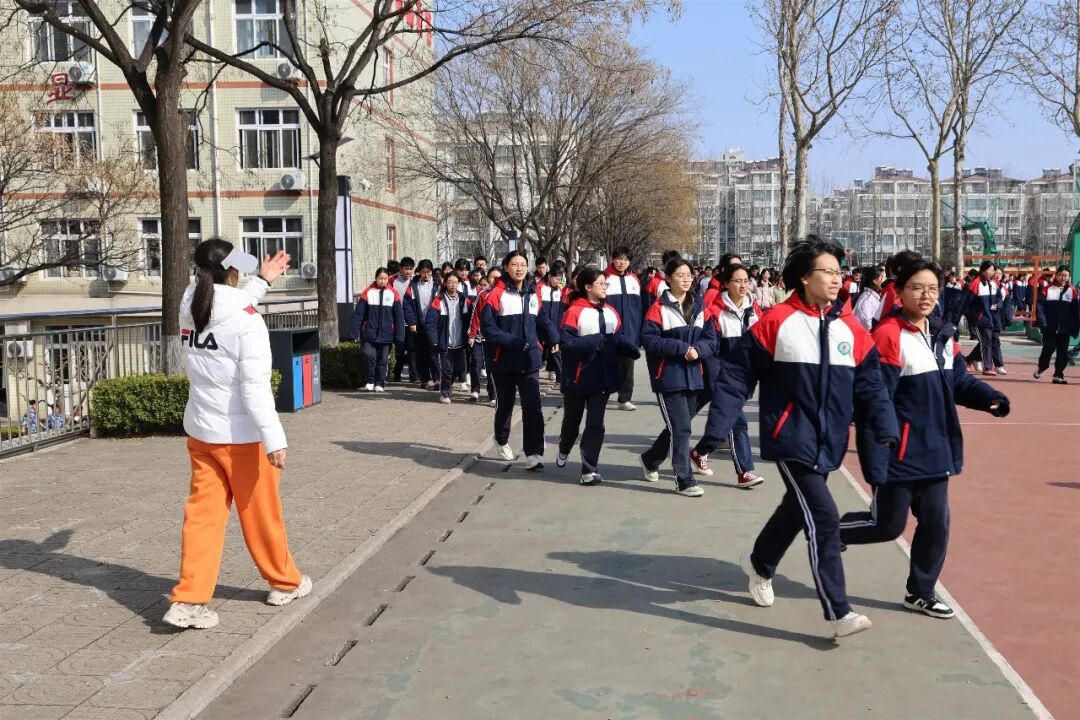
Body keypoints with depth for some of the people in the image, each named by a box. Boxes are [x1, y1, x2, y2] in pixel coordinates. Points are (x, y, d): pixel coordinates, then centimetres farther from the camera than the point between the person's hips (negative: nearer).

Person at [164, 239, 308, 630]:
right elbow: (255, 388, -24)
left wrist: (263, 281, 28)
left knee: (203, 513, 8)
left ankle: (188, 599, 2)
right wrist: (275, 438, -22)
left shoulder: (190, 310, 0)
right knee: (260, 513, 10)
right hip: (242, 435, -6)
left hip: (200, 430, 6)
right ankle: (285, 582, 29)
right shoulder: (247, 321, -20)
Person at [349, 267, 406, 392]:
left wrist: (399, 335, -3)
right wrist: (354, 332, -6)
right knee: (369, 355, -11)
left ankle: (380, 384, 19)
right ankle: (370, 382, 7)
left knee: (383, 359, 6)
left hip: (386, 334, 1)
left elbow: (399, 316, 2)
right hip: (369, 333, -1)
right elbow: (358, 313, -1)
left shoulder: (393, 293, 1)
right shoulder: (368, 292, 0)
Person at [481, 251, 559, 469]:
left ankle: (533, 453, -8)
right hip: (504, 360, -3)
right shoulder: (497, 294, -10)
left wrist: (554, 338, -3)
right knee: (505, 405, 15)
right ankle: (502, 441, 41)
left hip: (529, 360, 3)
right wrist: (513, 342, -23)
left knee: (533, 406, -8)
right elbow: (488, 327, -14)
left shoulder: (533, 293, 7)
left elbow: (541, 320, 15)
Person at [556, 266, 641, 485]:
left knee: (596, 424, 2)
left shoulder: (611, 312, 4)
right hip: (578, 377, -3)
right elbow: (566, 342, -22)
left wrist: (632, 348, -15)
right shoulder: (575, 311, -14)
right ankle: (564, 450, 46)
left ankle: (589, 469, 8)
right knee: (572, 419, 17)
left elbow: (618, 339, 4)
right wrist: (595, 341, -25)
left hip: (603, 377, 4)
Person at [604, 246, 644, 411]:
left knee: (627, 365, 7)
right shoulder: (605, 278, -6)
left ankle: (625, 398, 15)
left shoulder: (634, 280, 9)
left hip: (630, 332, 4)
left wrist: (640, 331, 9)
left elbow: (639, 307, 12)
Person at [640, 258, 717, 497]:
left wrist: (697, 350, -13)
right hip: (669, 377, -6)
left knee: (678, 427, 15)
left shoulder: (700, 307, 9)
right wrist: (682, 348, -18)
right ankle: (685, 481, 1)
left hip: (694, 377, 6)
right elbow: (649, 339, -14)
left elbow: (711, 339, 8)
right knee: (680, 429, -7)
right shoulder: (659, 308, -7)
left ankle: (650, 459, 38)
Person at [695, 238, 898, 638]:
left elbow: (870, 386, 4)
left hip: (829, 443, 6)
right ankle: (838, 613, 0)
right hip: (792, 440, -6)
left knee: (798, 509, 21)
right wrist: (715, 432, -13)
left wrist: (887, 430, -10)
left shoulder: (850, 329, 2)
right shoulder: (776, 322, -11)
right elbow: (736, 377, -10)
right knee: (824, 519, -10)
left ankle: (760, 564, 48)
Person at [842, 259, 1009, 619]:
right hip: (899, 452, -7)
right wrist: (874, 462, -23)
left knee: (936, 522, 11)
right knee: (888, 525, 4)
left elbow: (959, 380, 14)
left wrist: (990, 398, -8)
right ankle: (831, 532, 31)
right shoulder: (888, 336, -18)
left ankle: (921, 593, 28)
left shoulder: (943, 333, 7)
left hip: (935, 449, 7)